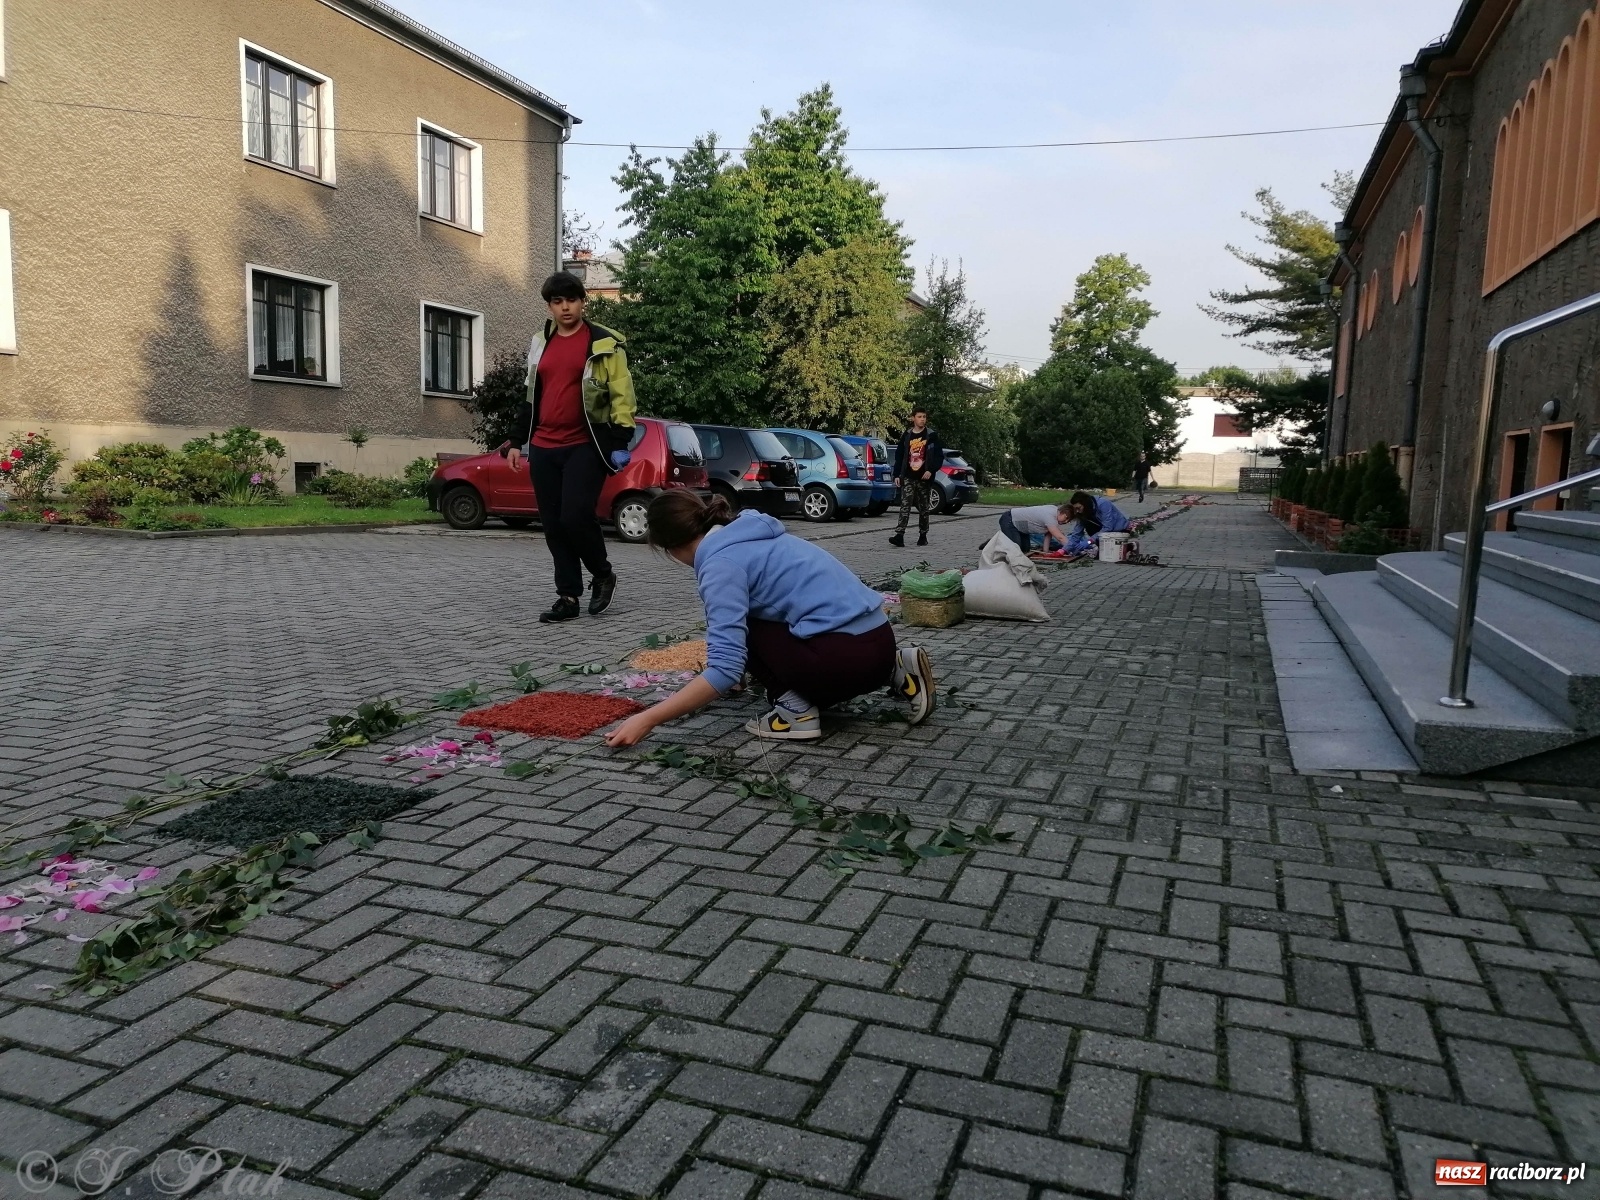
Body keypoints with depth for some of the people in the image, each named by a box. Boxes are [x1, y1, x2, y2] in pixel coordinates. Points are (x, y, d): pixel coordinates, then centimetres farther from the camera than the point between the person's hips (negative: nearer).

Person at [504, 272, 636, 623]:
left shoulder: (605, 344, -2)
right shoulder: (540, 344, 15)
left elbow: (622, 395, -5)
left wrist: (620, 442, -13)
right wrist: (517, 441, 18)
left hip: (585, 446, -6)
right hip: (543, 448, 6)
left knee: (575, 516, -16)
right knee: (553, 525, 4)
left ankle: (603, 574, 11)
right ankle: (568, 596, 12)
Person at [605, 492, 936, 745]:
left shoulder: (721, 563, -9)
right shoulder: (747, 538, 19)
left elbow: (725, 670, -16)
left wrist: (647, 719, -12)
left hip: (847, 654, -9)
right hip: (877, 642, 9)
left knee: (735, 627, 7)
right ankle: (896, 671, 18)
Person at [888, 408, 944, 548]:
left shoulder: (931, 436, 1)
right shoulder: (906, 436, 8)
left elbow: (939, 456, -1)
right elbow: (899, 456, 9)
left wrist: (931, 470, -13)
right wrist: (897, 475, 4)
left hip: (923, 478, -1)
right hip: (908, 477, 1)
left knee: (923, 508, 8)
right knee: (905, 505, -10)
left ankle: (923, 535, 18)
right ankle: (899, 535, -17)